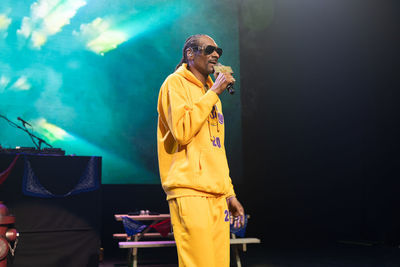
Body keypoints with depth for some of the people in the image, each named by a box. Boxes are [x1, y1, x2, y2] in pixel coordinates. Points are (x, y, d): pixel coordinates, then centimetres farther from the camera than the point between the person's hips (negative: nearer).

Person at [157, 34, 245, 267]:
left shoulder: (212, 94, 24)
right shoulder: (176, 83, 1)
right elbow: (182, 131, -16)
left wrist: (230, 194, 18)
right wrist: (213, 93, -9)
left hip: (217, 195, 8)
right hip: (190, 191, -7)